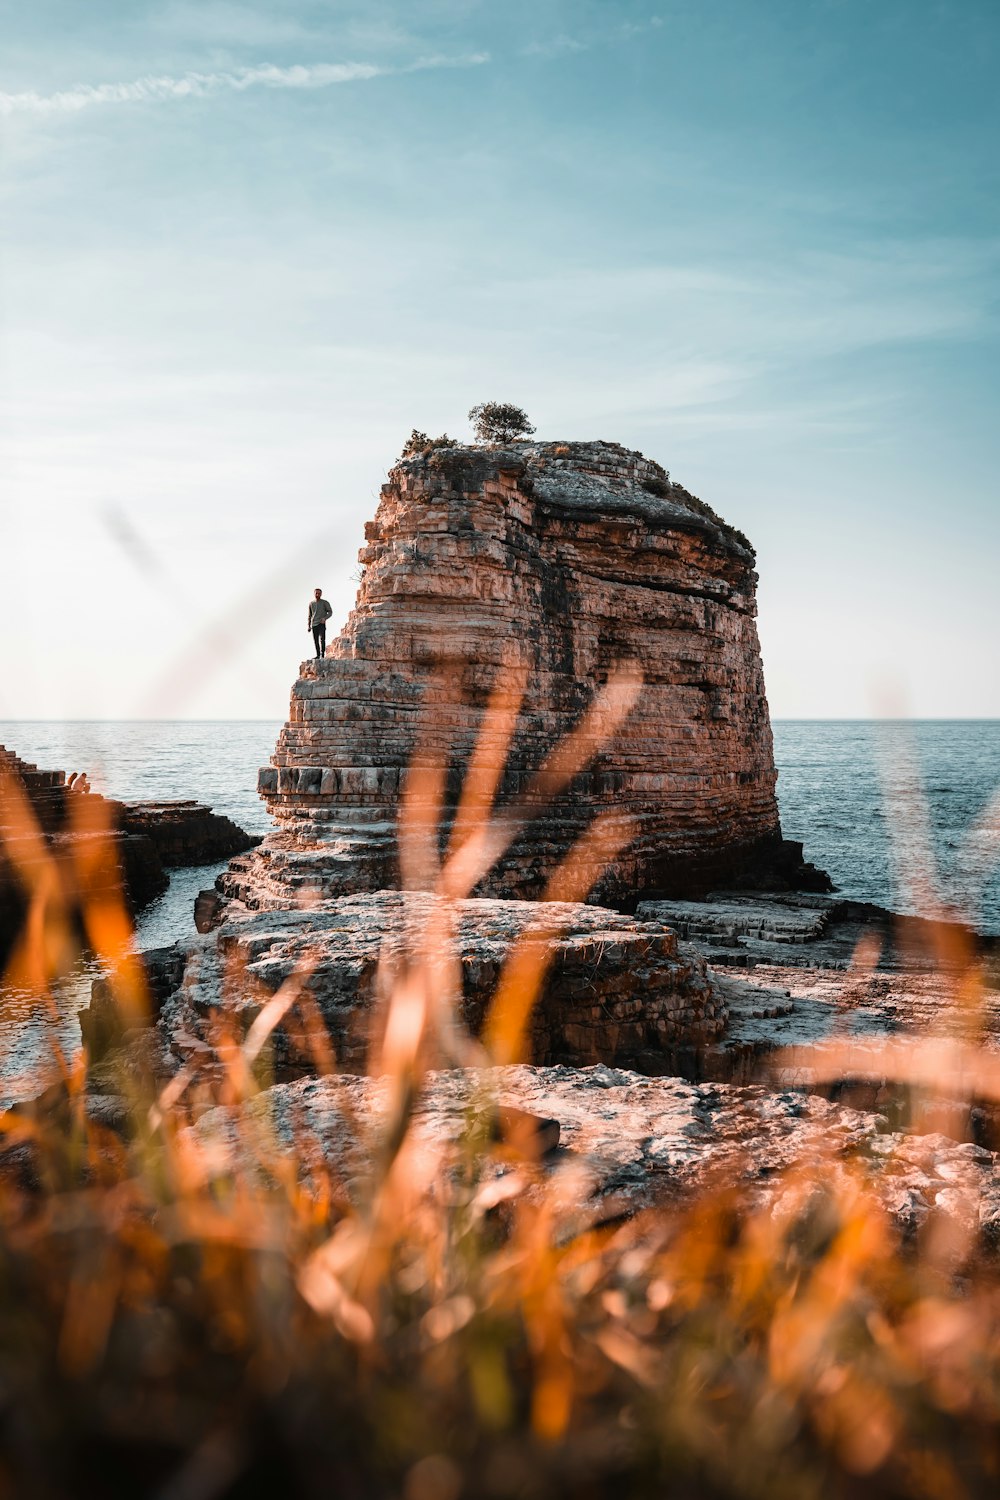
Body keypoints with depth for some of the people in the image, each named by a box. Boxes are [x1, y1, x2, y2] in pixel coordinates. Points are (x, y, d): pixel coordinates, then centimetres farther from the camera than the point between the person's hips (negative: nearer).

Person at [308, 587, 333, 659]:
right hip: (314, 624, 4)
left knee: (322, 639, -16)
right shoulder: (311, 603, 15)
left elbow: (330, 612, 3)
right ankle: (318, 655, 8)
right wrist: (308, 625, 16)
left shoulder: (324, 602, 3)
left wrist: (325, 618, -15)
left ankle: (322, 654, -17)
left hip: (321, 624, -4)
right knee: (315, 640, 3)